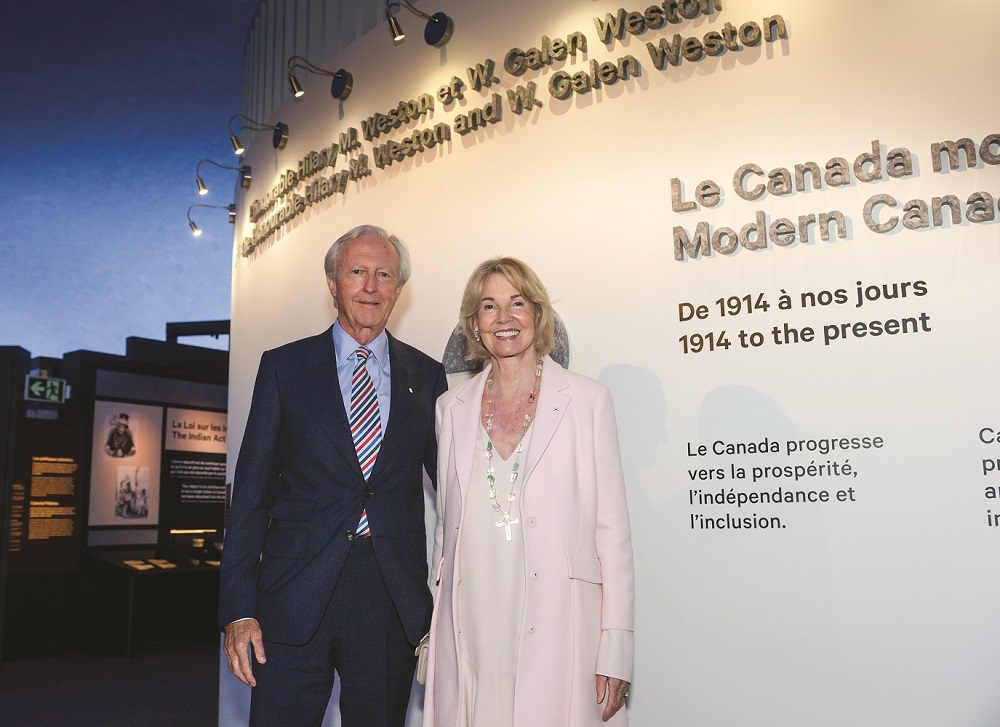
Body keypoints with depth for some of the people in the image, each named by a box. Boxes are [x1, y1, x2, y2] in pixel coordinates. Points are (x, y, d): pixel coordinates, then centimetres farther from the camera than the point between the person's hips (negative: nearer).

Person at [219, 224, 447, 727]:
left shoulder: (427, 377, 7)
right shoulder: (284, 367, 3)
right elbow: (251, 491, 0)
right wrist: (239, 609, -5)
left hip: (393, 600, 2)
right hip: (297, 594, -1)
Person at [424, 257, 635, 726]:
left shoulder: (587, 400, 1)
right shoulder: (452, 408, 10)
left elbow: (612, 527, -1)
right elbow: (445, 526, 14)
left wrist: (616, 648, -7)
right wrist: (432, 632, 12)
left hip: (556, 634, -2)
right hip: (470, 632, 3)